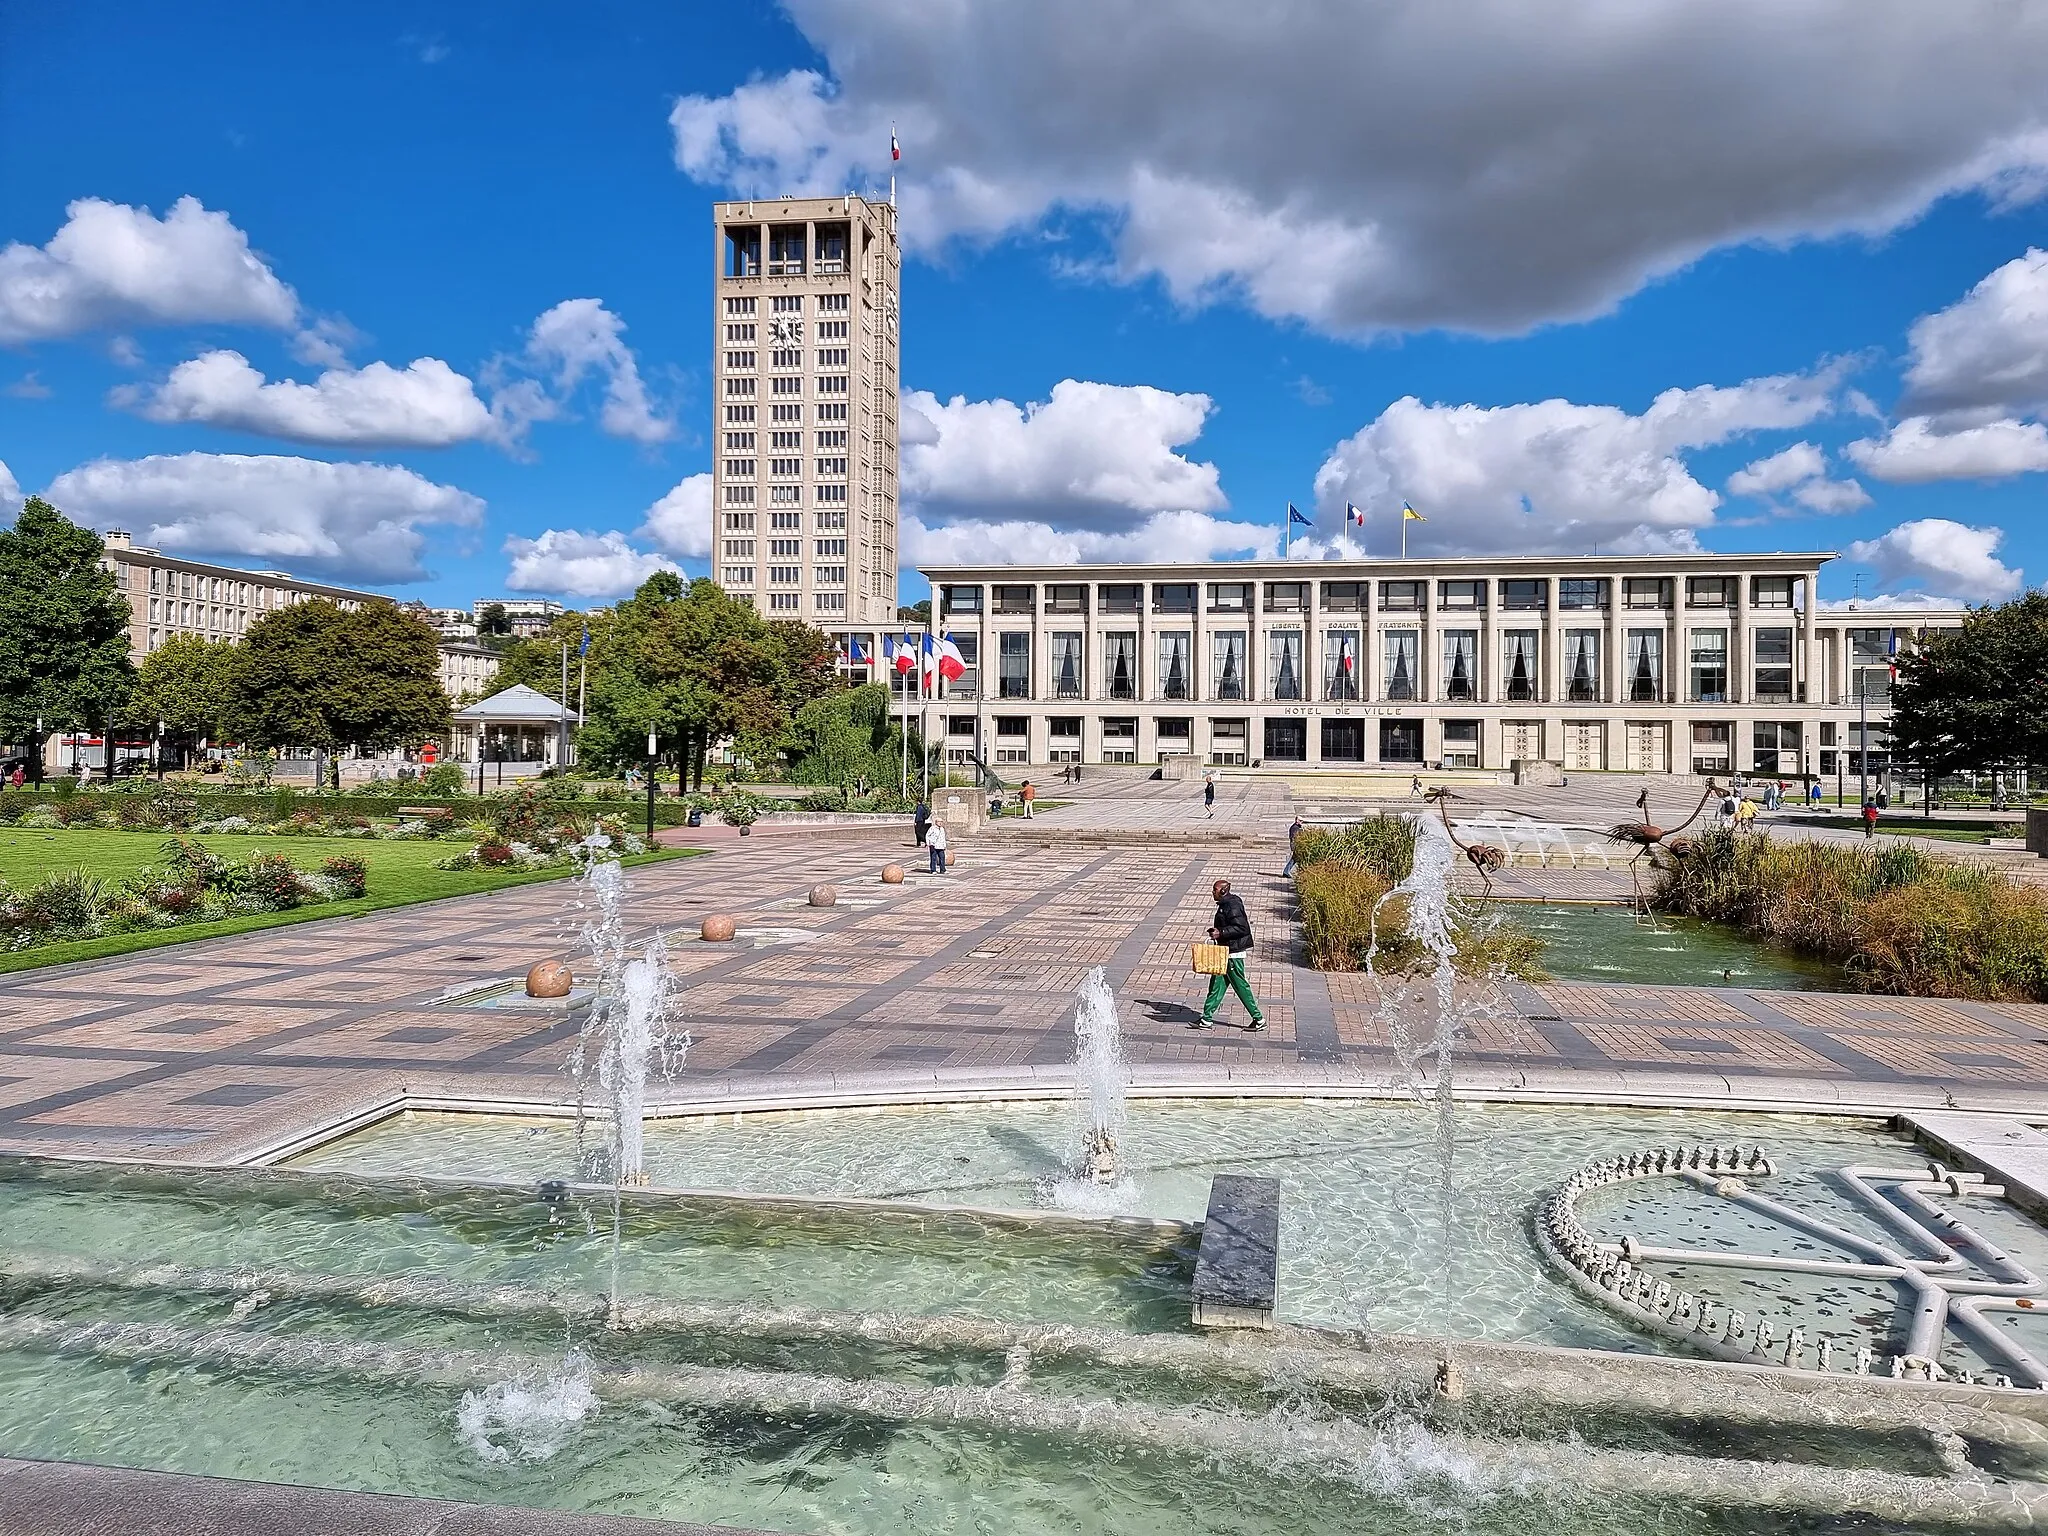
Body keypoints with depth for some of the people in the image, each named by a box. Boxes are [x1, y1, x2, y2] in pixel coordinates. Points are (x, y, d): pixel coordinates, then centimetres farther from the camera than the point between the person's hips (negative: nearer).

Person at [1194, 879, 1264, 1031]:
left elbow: (1241, 928, -24)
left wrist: (1220, 933, -24)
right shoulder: (1225, 904, 12)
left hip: (1233, 952, -11)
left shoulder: (1232, 906, -19)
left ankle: (1259, 1020, 6)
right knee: (1217, 983, 11)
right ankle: (1206, 1018, 15)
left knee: (1240, 985, -3)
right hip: (1226, 951, 11)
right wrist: (1216, 930, 11)